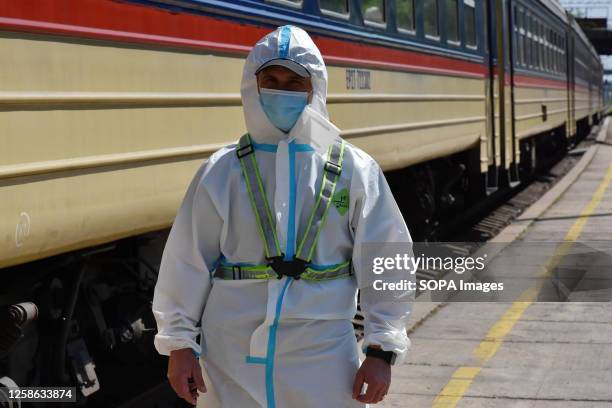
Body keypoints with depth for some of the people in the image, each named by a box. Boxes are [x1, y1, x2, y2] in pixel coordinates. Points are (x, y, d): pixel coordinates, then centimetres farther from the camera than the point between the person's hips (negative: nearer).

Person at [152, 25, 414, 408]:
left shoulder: (354, 171, 0)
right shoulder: (222, 171, 1)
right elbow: (187, 262, 3)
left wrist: (381, 351, -2)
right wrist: (179, 344, 3)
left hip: (323, 361, 0)